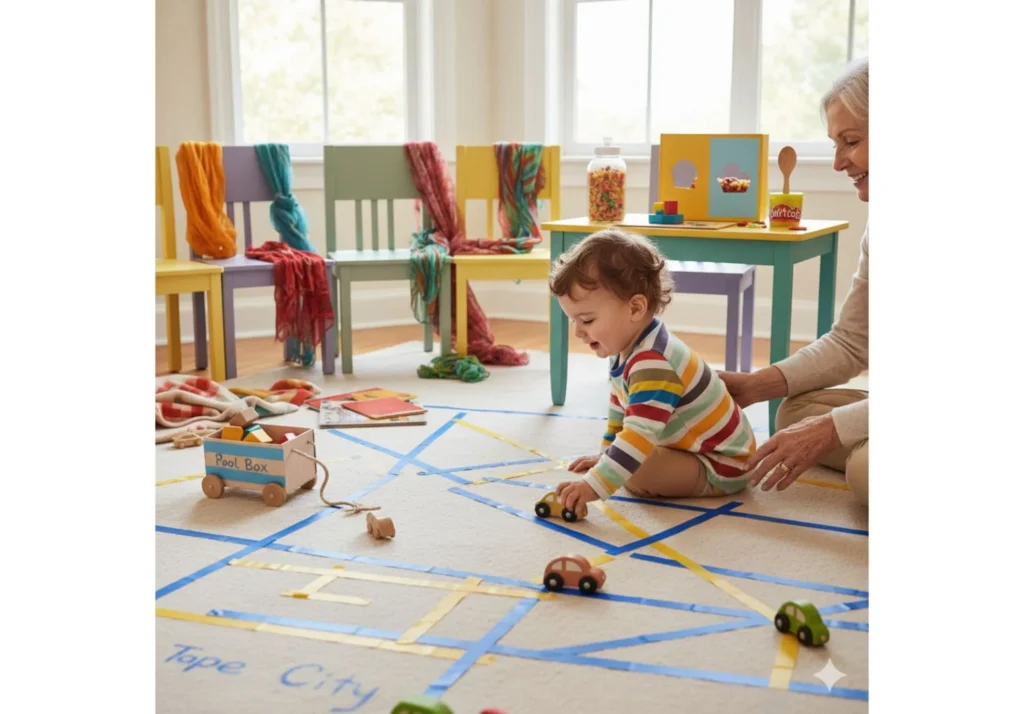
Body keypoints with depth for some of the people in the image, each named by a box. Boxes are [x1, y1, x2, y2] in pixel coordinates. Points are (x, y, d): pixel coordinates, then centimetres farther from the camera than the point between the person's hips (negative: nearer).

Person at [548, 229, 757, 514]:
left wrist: (594, 485, -47)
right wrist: (606, 456, 23)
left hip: (721, 467, -10)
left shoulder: (653, 364, -33)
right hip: (695, 445, 10)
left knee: (637, 477, -30)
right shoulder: (632, 351, 0)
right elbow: (622, 410, 18)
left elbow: (641, 435, -43)